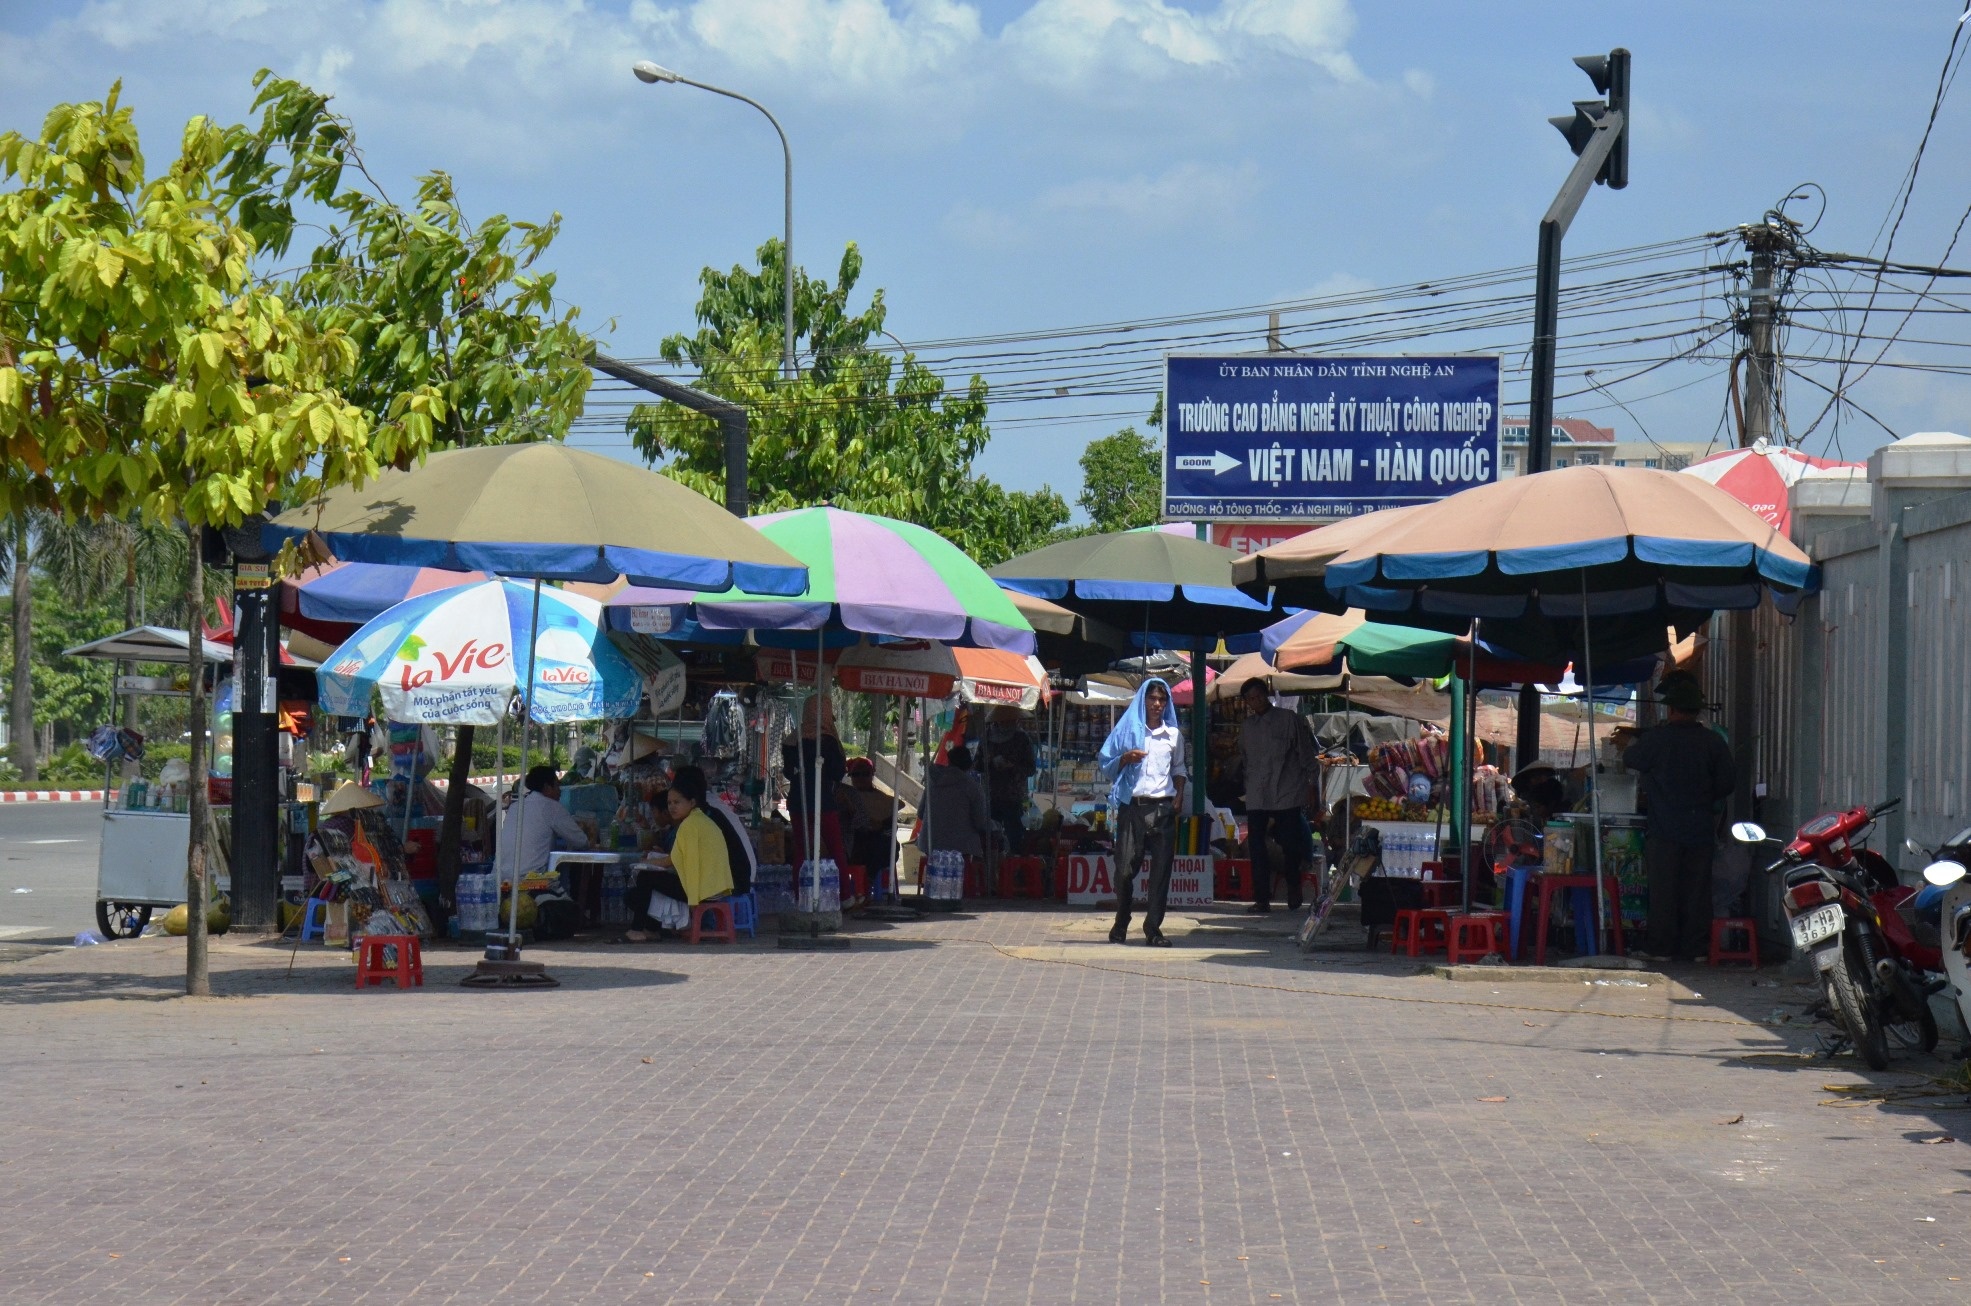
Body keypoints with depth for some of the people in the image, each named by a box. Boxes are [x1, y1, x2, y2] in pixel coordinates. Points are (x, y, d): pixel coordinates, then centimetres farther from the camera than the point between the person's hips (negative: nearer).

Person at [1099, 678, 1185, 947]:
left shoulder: (1173, 734, 15)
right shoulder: (1127, 730, 7)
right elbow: (1106, 764, 9)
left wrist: (1179, 793, 9)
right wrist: (1126, 758, -11)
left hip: (1163, 807, 2)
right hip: (1132, 806, -2)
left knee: (1161, 869, -4)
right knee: (1125, 868, -5)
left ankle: (1153, 928, 1)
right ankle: (1121, 924, 13)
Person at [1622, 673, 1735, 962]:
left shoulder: (1656, 738, -9)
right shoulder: (1713, 741, 0)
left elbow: (1630, 760, 6)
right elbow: (1728, 782, 2)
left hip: (1664, 830, -3)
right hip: (1701, 827, 3)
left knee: (1663, 888, 2)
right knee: (1697, 887, 8)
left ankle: (1661, 947, 2)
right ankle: (1698, 946, 8)